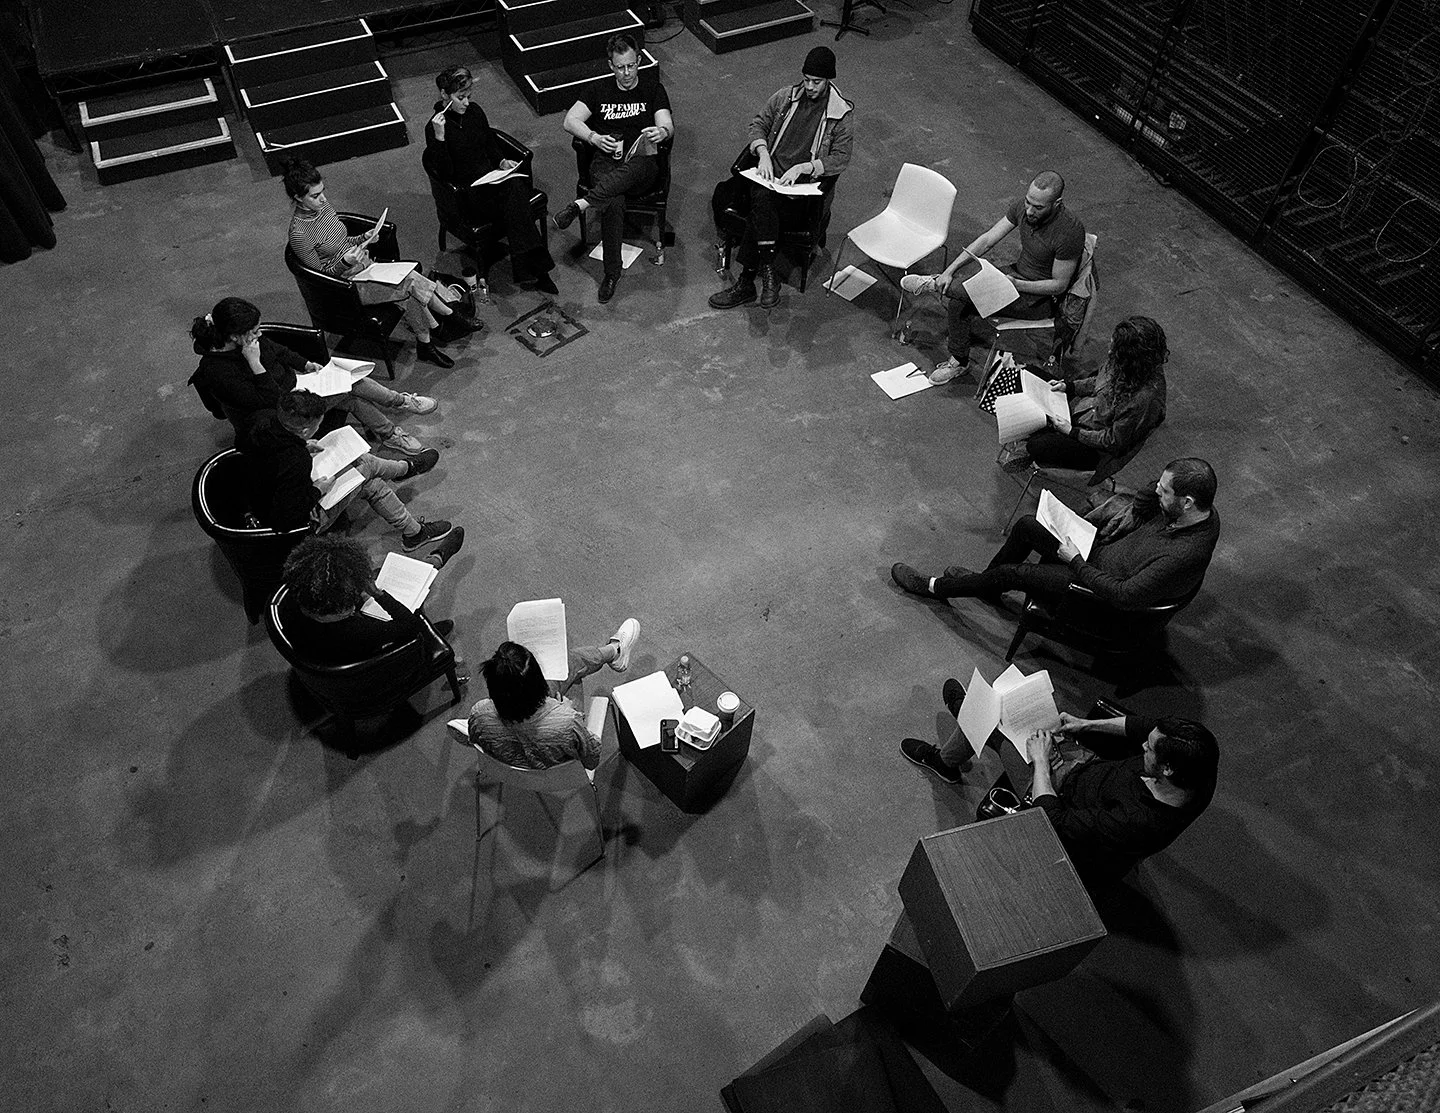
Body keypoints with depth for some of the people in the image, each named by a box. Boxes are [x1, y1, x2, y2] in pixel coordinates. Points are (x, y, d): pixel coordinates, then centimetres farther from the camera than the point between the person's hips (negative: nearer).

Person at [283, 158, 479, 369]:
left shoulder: (322, 204, 3)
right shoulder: (299, 234, -20)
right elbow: (320, 273, -13)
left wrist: (364, 238, -1)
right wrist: (345, 262, -28)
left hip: (364, 265, 7)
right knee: (412, 283, -22)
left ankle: (425, 344, -11)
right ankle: (452, 316, -5)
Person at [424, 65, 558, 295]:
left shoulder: (475, 111, 9)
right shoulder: (434, 127, -8)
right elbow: (445, 173, -16)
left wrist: (501, 162, 4)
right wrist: (439, 137, -26)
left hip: (491, 177, 6)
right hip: (467, 191, -6)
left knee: (515, 185, -29)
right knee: (512, 193, -32)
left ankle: (526, 268, -33)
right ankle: (535, 268, -37)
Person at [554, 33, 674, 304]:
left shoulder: (652, 87, 13)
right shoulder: (600, 89, 15)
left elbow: (668, 126, 1)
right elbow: (570, 121, 5)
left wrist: (662, 132, -26)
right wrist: (594, 137, -16)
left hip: (642, 162, 0)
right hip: (605, 162, 1)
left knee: (635, 167, -42)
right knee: (614, 203, -35)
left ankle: (581, 204, -47)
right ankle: (612, 272, -29)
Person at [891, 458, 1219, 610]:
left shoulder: (1185, 556, -38)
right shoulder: (1198, 508, -12)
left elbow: (1123, 596, -34)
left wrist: (1075, 561, -25)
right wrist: (1134, 512, -6)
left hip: (1104, 587, -8)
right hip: (1105, 547, 8)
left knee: (1011, 572, -6)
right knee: (1027, 526, 8)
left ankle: (935, 587, 18)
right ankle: (987, 586, 32)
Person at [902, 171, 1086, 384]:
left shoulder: (1069, 232, -28)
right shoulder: (1023, 208, -10)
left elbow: (1059, 285, -20)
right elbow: (987, 240, -8)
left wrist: (1016, 285, -28)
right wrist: (949, 271, -15)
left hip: (1040, 298, -7)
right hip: (1017, 272, 7)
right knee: (958, 300, -11)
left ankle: (934, 284, 6)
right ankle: (958, 361, 5)